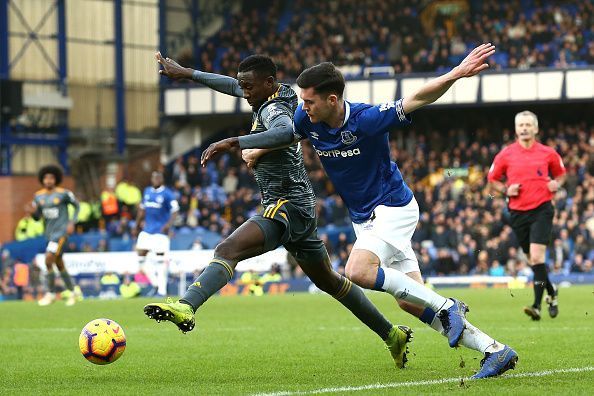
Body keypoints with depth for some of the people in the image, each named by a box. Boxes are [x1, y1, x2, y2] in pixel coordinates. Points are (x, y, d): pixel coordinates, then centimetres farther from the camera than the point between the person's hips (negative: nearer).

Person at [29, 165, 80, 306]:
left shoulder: (64, 193, -9)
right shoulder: (39, 196, 6)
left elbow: (76, 205, 4)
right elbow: (37, 217, 12)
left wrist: (72, 223, -5)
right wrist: (32, 212, -11)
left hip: (61, 232, -7)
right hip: (49, 233, 7)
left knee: (49, 260, -17)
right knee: (59, 264, 13)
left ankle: (50, 293, -5)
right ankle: (72, 291, 28)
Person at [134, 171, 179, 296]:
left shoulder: (167, 194, -8)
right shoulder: (147, 191, 12)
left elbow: (175, 211, -11)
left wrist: (169, 224, -26)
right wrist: (137, 225, 23)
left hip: (160, 230, -6)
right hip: (147, 230, 6)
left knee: (160, 259, -6)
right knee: (140, 256, 0)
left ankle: (162, 290, -1)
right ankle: (155, 281, 14)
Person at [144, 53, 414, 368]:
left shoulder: (274, 109, -15)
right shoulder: (273, 96, 12)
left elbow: (285, 132, -40)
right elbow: (233, 86, 28)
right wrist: (186, 73, 30)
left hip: (287, 206, -11)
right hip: (299, 207, 11)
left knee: (227, 250, -28)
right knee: (328, 281, 22)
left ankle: (186, 307, -51)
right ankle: (392, 335, 29)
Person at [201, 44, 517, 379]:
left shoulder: (367, 119, -24)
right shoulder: (307, 119, -6)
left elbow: (418, 99, -26)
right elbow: (285, 136, 15)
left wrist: (457, 74, -40)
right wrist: (234, 144, 13)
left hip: (393, 208, -7)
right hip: (364, 219, 7)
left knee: (359, 271, -30)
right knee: (412, 303, 2)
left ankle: (446, 307, -18)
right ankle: (494, 350, 6)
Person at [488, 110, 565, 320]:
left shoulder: (548, 153, 2)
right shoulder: (506, 155, 2)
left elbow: (560, 173, 19)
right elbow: (492, 180, 12)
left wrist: (556, 184, -2)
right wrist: (506, 190, -6)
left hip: (541, 210, -2)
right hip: (518, 213, 2)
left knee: (536, 256, -17)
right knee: (532, 259, 11)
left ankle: (537, 305, -18)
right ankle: (551, 293, 36)